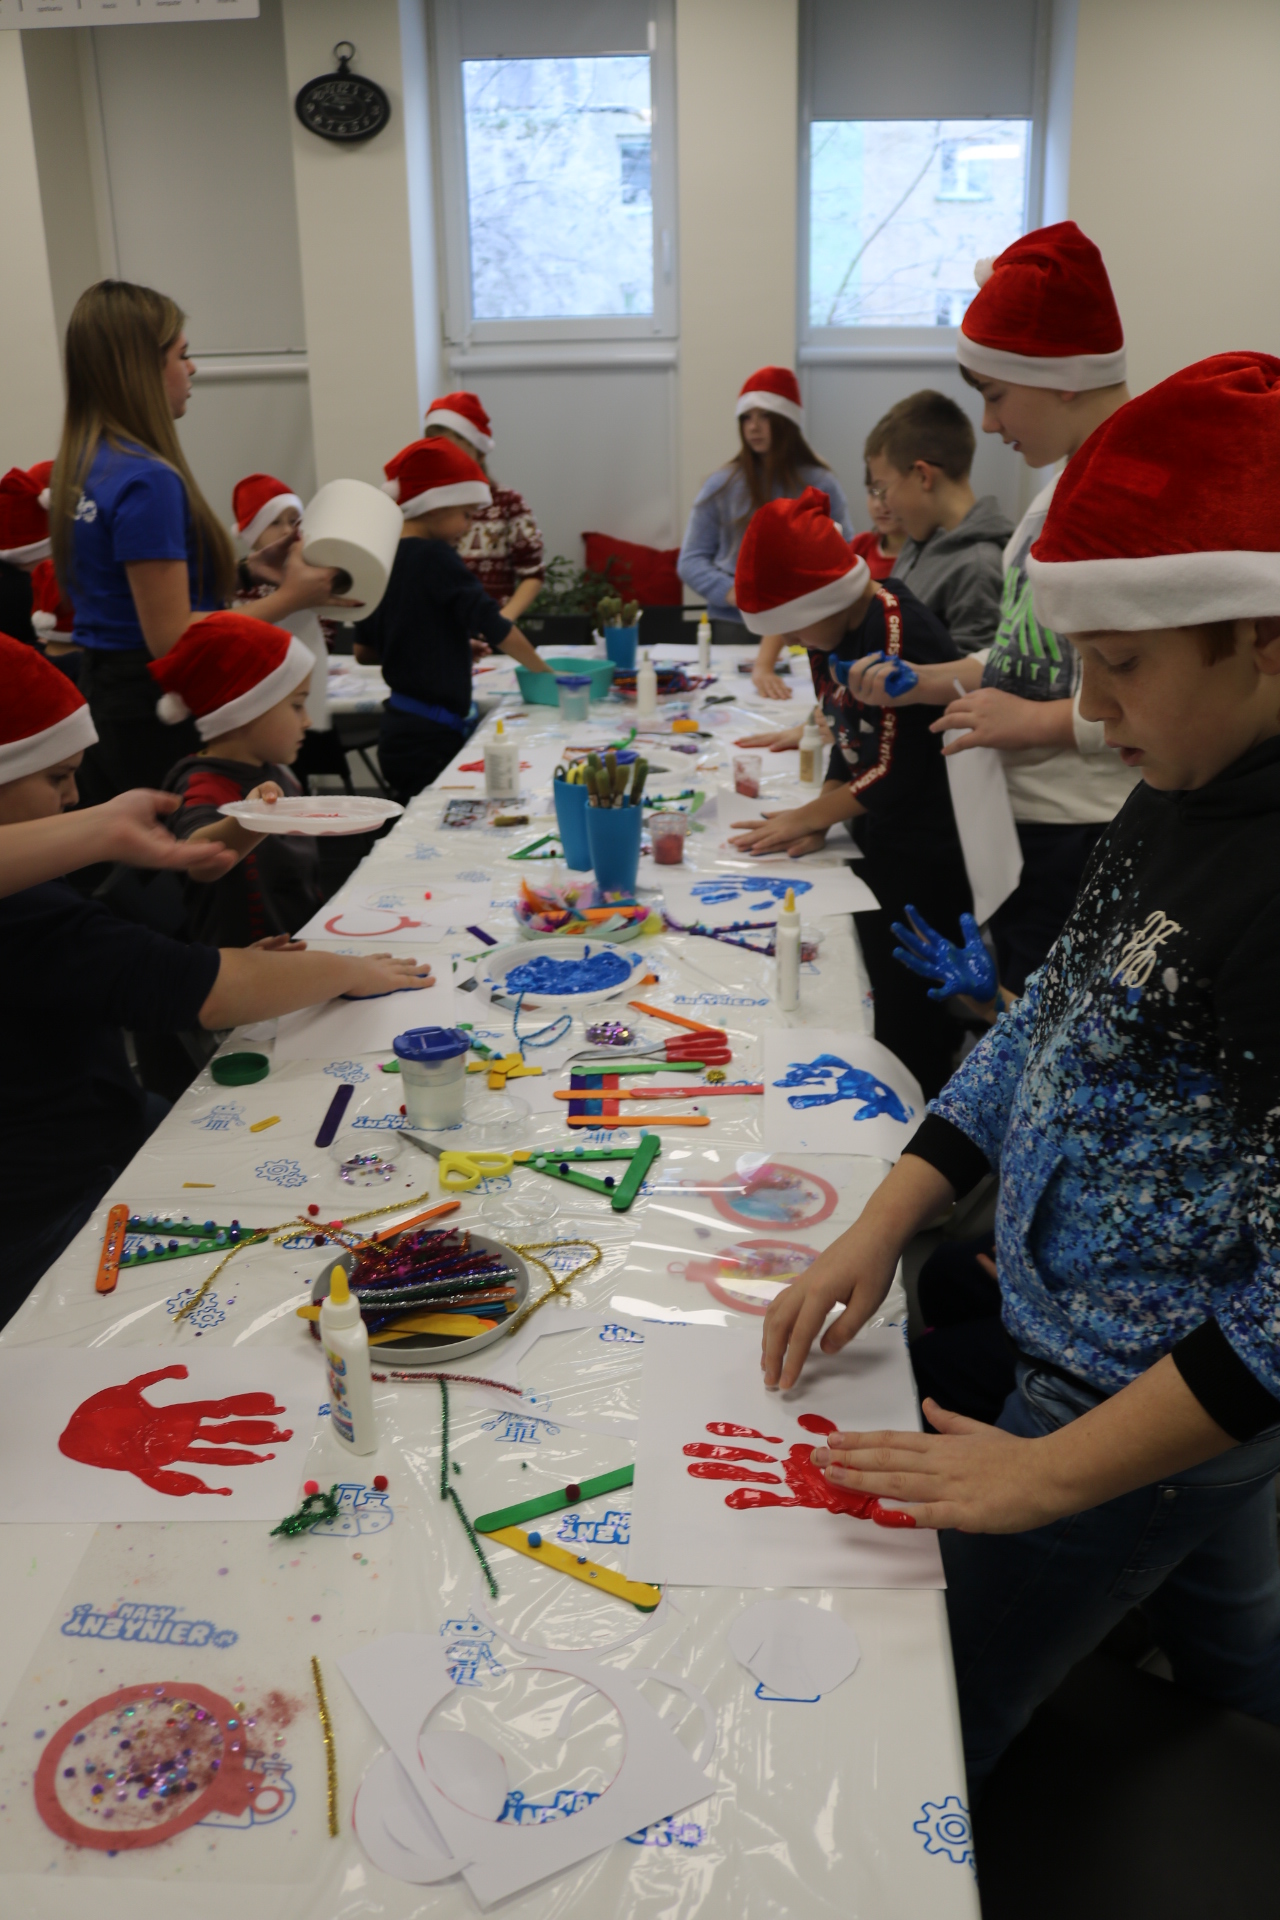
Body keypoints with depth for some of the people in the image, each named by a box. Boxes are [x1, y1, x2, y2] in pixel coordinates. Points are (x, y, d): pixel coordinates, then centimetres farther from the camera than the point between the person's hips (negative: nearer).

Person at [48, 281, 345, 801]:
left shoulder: (82, 465, 9)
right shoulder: (147, 481, -19)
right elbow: (171, 637, -21)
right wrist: (288, 597, -13)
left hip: (101, 698, 9)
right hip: (155, 713, -9)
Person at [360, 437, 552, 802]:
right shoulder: (435, 556, -12)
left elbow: (366, 649, 16)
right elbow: (493, 626, -16)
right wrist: (544, 670, -4)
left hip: (399, 728, 8)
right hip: (430, 735, -8)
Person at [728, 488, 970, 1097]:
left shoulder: (901, 631, -22)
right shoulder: (834, 634, 5)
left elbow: (898, 767, -23)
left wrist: (808, 817, -11)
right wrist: (817, 819, -4)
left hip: (923, 855, -9)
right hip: (878, 843, 9)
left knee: (912, 1023, 0)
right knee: (887, 1004, 19)